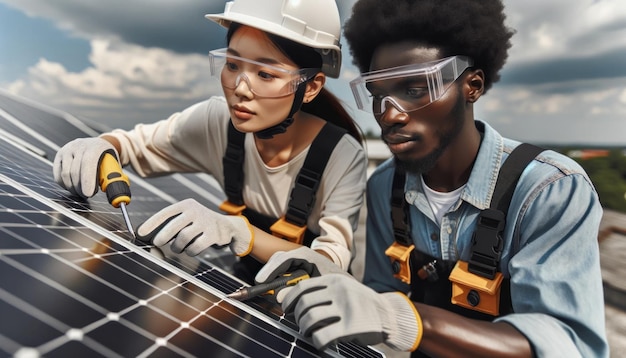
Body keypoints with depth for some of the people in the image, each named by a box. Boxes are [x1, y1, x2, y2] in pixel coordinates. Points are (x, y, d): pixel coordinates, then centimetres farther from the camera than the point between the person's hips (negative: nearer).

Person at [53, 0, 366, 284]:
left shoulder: (342, 157, -24)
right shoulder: (220, 121, -14)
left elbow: (334, 265, -28)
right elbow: (135, 144, 0)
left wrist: (239, 232, -42)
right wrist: (98, 148, -24)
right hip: (242, 285, 3)